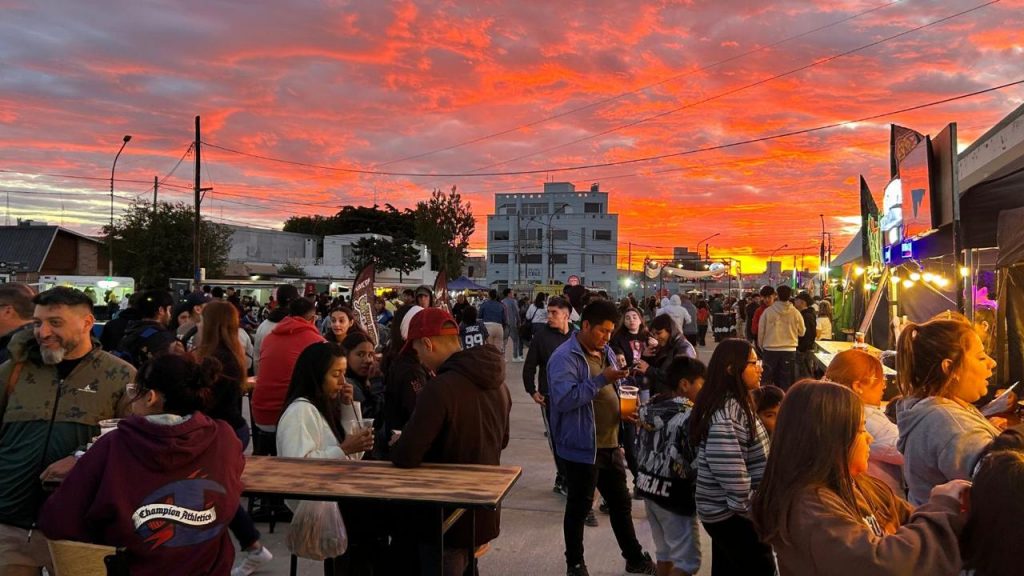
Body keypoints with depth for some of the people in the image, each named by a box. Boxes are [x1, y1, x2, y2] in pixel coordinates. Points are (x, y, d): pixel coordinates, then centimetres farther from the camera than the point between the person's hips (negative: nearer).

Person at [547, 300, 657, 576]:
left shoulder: (605, 352, 9)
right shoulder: (565, 357, -18)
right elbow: (564, 399, -28)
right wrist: (601, 379, -30)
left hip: (610, 444, 8)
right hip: (582, 447, -8)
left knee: (621, 503, 19)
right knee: (579, 507, 9)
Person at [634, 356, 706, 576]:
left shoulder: (650, 406, 4)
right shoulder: (688, 415, -18)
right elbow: (698, 462, -20)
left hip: (648, 485, 8)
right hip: (674, 492, -8)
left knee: (665, 552, 21)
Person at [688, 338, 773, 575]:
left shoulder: (733, 403, 6)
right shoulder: (726, 413, -25)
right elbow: (730, 471, -27)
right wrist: (748, 508, -15)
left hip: (724, 510, 9)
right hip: (733, 513, -9)